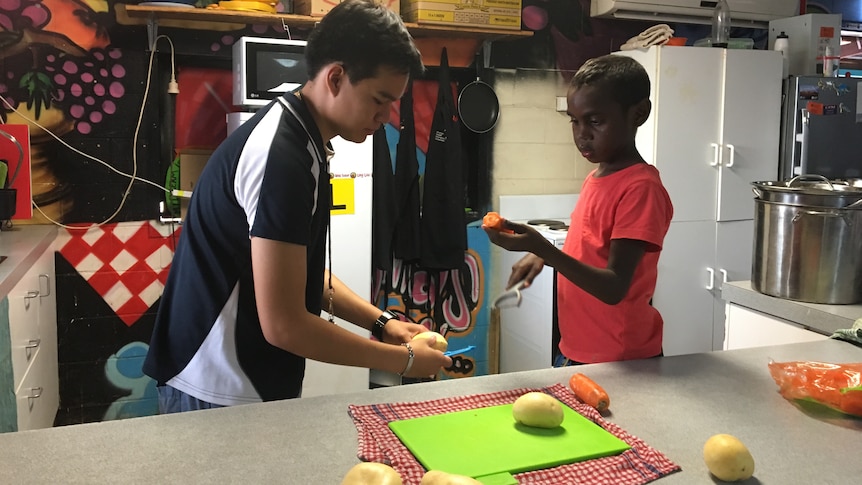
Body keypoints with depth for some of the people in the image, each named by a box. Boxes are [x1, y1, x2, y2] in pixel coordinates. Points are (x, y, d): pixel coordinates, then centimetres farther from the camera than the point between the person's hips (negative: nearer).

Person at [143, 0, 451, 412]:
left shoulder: (297, 139, 6)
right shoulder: (280, 154, -24)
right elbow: (283, 325, -24)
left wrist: (380, 322, 6)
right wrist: (402, 360, -14)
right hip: (220, 397, -9)